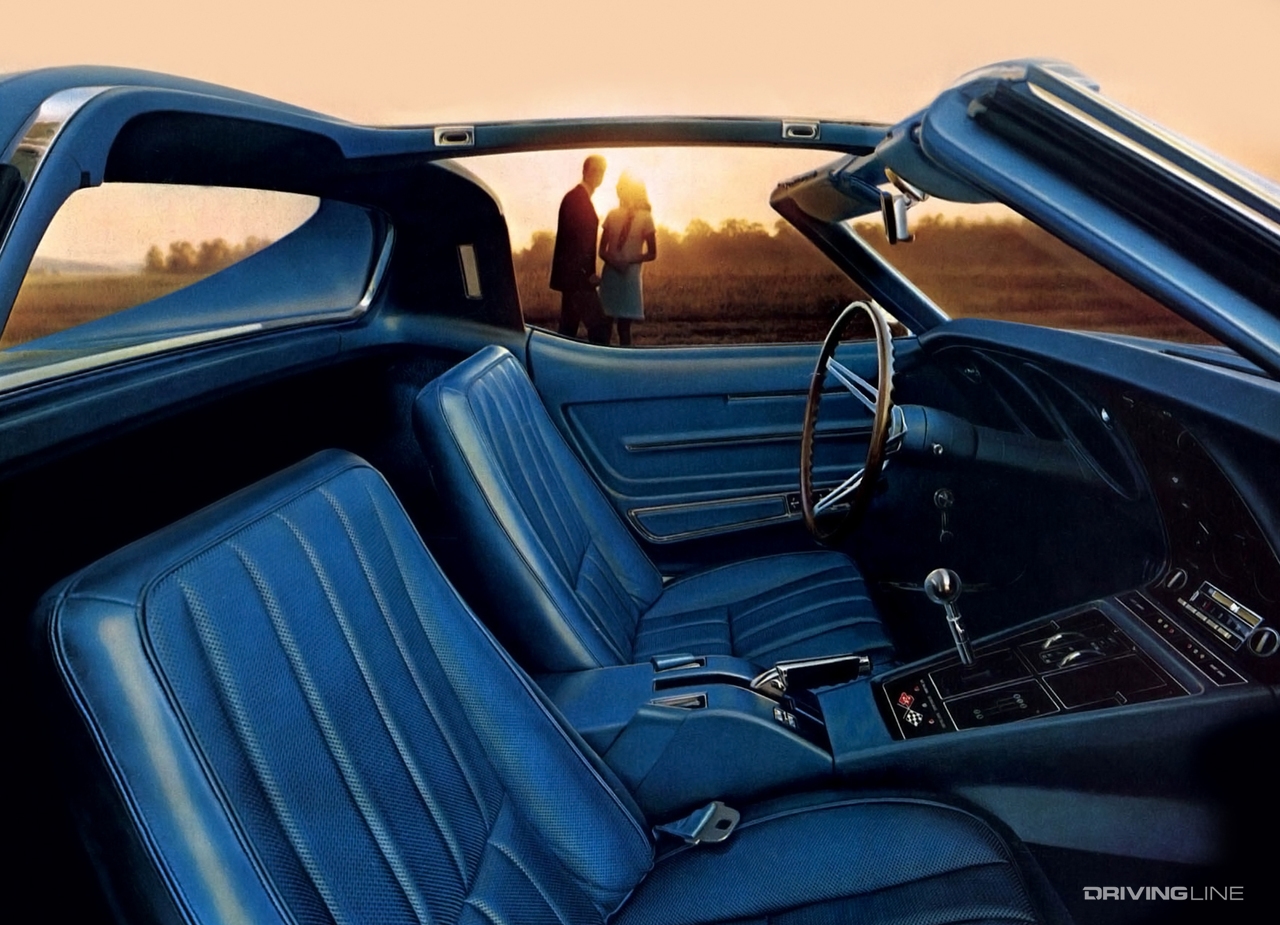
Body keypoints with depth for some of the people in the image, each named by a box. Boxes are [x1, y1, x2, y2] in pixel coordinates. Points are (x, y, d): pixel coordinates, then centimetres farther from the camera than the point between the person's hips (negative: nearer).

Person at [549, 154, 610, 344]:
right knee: (600, 326, -13)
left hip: (571, 275, 11)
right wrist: (587, 273, -20)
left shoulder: (576, 197, 18)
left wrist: (587, 272, 15)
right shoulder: (578, 198, -13)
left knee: (568, 329, 13)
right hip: (577, 276, -11)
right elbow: (577, 239, -20)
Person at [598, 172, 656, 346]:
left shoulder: (645, 218, -2)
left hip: (630, 276, -2)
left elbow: (652, 254, 0)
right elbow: (602, 250, 7)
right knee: (604, 325, 1)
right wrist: (612, 261, -14)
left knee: (624, 326, 0)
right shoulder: (612, 215, 5)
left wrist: (630, 261, -15)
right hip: (609, 275, 2)